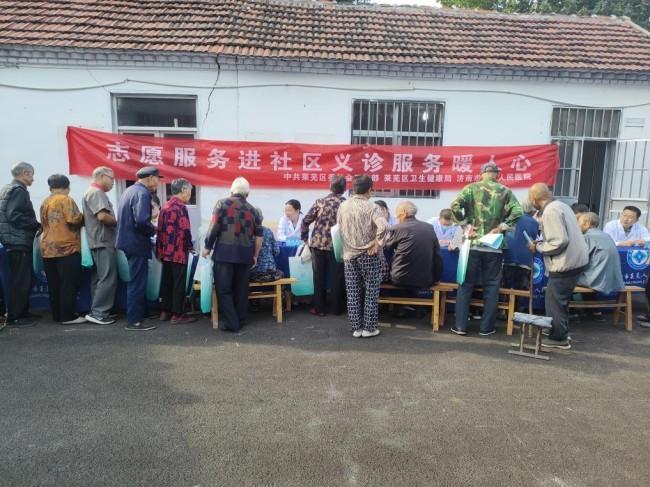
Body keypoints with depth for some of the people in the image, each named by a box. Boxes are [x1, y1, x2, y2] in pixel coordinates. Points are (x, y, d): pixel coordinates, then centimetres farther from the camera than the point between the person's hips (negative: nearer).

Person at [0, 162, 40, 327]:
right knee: (21, 280, -6)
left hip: (15, 240, 10)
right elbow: (14, 216, -22)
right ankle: (14, 317, -2)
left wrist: (34, 226, 13)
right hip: (19, 241, -10)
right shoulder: (19, 190, -12)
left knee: (18, 280, 14)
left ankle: (20, 313, 21)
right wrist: (37, 225, -14)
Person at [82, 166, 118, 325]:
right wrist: (117, 222, -8)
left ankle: (97, 311, 17)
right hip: (103, 241, -11)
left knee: (99, 278, 12)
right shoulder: (96, 192, -11)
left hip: (99, 241, 11)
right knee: (108, 278, -10)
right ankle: (98, 313, -8)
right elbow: (102, 216, -23)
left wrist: (113, 221, 10)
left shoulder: (93, 192, 21)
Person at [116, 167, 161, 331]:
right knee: (137, 283, -2)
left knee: (136, 281, 19)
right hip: (137, 243, -10)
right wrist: (153, 230, -11)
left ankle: (137, 314, 30)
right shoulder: (142, 193, -17)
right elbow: (141, 221, -30)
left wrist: (149, 229, 13)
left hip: (130, 241, 10)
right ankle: (134, 321, 4)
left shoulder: (130, 190, 14)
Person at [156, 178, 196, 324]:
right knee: (179, 283, -1)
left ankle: (165, 312, 21)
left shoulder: (165, 206, 12)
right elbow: (185, 230, -18)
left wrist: (160, 249, 17)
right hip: (178, 252, -8)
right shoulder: (180, 207, -13)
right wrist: (190, 246, -2)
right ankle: (177, 315, 4)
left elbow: (160, 229, 13)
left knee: (166, 281, 14)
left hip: (165, 251, 8)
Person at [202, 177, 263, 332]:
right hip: (245, 254, 4)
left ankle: (230, 322, 3)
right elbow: (259, 235, 11)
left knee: (224, 289, 4)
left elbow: (214, 227, -6)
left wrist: (208, 247, 5)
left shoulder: (222, 203, 1)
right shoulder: (252, 209, 11)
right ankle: (240, 320, 21)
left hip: (225, 252, -3)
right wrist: (255, 256, 20)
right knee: (241, 288, 13)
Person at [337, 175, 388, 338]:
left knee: (353, 293, 9)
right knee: (371, 292, 7)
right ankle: (369, 328, 12)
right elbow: (383, 226, -28)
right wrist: (376, 243, -16)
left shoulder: (343, 206, 3)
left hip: (349, 255, 4)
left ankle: (356, 328, 15)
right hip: (368, 255, -4)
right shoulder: (372, 207, -12)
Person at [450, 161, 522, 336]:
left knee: (466, 285, 8)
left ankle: (460, 325, 9)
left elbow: (455, 206, -13)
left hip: (472, 244, 0)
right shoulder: (505, 191, 3)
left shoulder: (471, 188, 1)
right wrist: (500, 228, -4)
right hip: (494, 247, 0)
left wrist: (466, 226, -7)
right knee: (491, 286, 11)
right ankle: (486, 327, 16)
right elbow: (517, 212, -10)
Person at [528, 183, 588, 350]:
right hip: (575, 260, 10)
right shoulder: (560, 205, 11)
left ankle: (558, 338, 13)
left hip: (566, 263, -10)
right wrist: (542, 243, 14)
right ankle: (561, 333, 30)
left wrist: (538, 247, -9)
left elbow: (559, 242, -23)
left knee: (554, 301, 2)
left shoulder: (550, 212, -19)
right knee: (560, 299, 20)